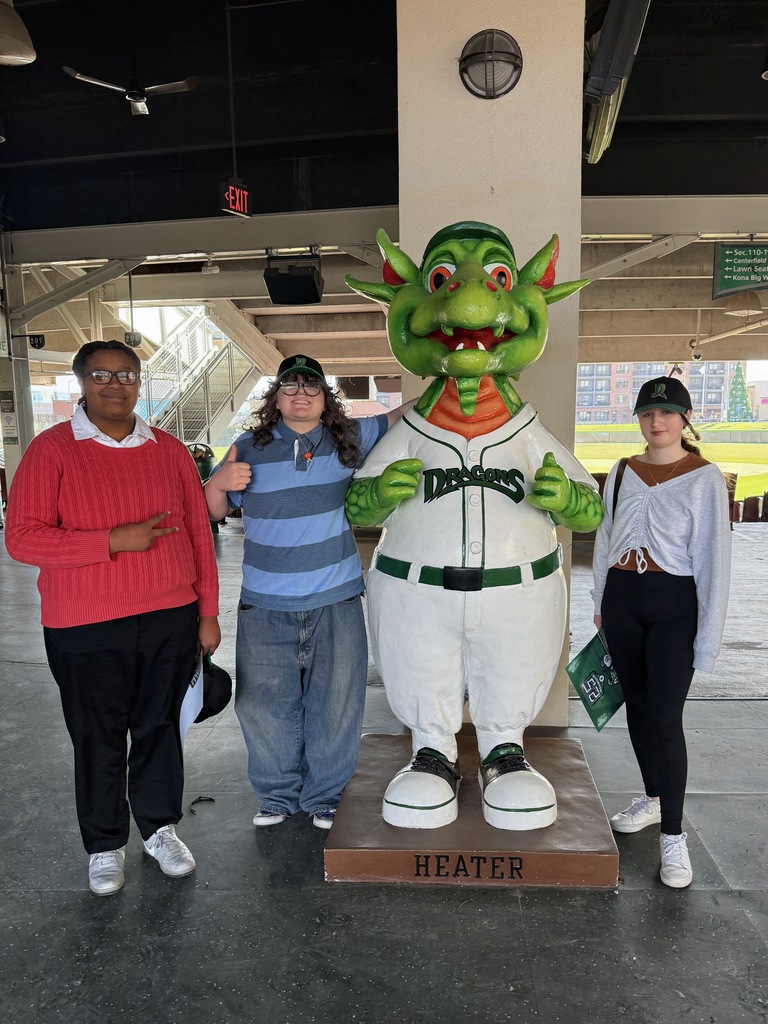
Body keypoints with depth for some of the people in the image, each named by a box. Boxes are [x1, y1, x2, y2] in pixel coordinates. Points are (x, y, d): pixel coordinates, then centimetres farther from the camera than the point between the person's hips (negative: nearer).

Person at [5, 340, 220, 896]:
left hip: (171, 620, 3)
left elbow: (199, 533, 6)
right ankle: (105, 844, 33)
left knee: (159, 727, 15)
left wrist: (208, 612, 5)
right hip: (87, 630, -2)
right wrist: (114, 541, -19)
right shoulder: (52, 449, -5)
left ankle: (160, 827, 36)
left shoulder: (170, 450, 5)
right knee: (99, 740, 11)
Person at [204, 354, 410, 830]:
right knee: (266, 704, 9)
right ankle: (278, 795, 31)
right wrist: (219, 481, -13)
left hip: (337, 600, 0)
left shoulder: (351, 439, 3)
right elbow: (214, 511, 7)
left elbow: (404, 415, 13)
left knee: (336, 703, 8)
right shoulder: (250, 448, 2)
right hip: (265, 603, 0)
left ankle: (324, 795, 30)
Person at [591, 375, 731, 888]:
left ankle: (673, 835, 8)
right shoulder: (623, 472, 7)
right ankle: (653, 798, 35)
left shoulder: (705, 478, -6)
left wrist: (709, 633, -11)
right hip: (622, 597, 5)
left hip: (674, 604, -4)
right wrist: (601, 601, 13)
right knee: (637, 705, 15)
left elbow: (713, 556, -8)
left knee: (665, 717, -7)